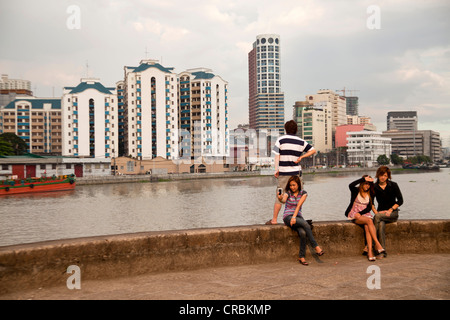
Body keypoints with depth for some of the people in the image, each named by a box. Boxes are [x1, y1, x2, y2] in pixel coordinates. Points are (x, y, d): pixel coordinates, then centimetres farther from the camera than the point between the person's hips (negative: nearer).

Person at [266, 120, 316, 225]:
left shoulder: (281, 140, -3)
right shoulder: (301, 142, 6)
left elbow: (277, 156, -6)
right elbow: (313, 150, 11)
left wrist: (276, 170, -3)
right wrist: (301, 157, 6)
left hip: (284, 173, -2)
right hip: (296, 172, 2)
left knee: (279, 196, 2)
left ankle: (274, 220, 6)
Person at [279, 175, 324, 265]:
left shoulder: (303, 193, 5)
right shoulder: (288, 192, 0)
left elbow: (299, 205, -8)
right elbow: (284, 200, -24)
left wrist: (294, 217, -20)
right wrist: (280, 198, -47)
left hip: (298, 216, 2)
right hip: (288, 217, -2)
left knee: (303, 233, -29)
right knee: (306, 224, -31)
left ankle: (301, 257, -17)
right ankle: (316, 247, -23)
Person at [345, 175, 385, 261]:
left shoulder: (370, 194, 12)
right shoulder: (356, 191, 1)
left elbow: (369, 207, 6)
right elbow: (351, 185, -24)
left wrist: (360, 213, -10)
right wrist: (364, 179, -22)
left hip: (365, 214, 3)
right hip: (354, 215, -3)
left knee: (367, 227, -31)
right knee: (369, 221, -33)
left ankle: (370, 251, -42)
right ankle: (377, 244, -34)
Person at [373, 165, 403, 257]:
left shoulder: (393, 185, 0)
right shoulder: (374, 187, 5)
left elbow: (400, 200, 0)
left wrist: (390, 210, -11)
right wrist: (376, 211, -12)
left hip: (393, 213, -2)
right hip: (381, 212, 2)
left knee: (378, 216, -33)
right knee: (381, 225, -33)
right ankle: (383, 251, -33)